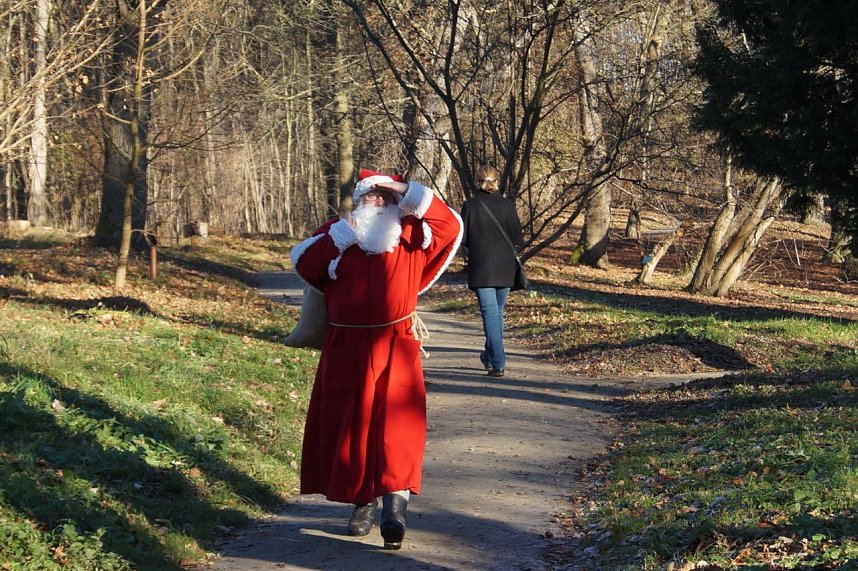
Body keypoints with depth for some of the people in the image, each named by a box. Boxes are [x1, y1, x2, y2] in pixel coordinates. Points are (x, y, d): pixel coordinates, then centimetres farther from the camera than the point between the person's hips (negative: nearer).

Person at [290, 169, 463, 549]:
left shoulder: (411, 238, 7)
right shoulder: (337, 235, 9)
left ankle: (395, 509, -18)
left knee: (396, 427, -12)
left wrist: (408, 192, -6)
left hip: (395, 349, -2)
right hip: (346, 350, 2)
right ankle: (363, 503, 20)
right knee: (348, 426, 7)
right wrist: (338, 235, -12)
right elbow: (302, 263, -3)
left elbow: (450, 227, -5)